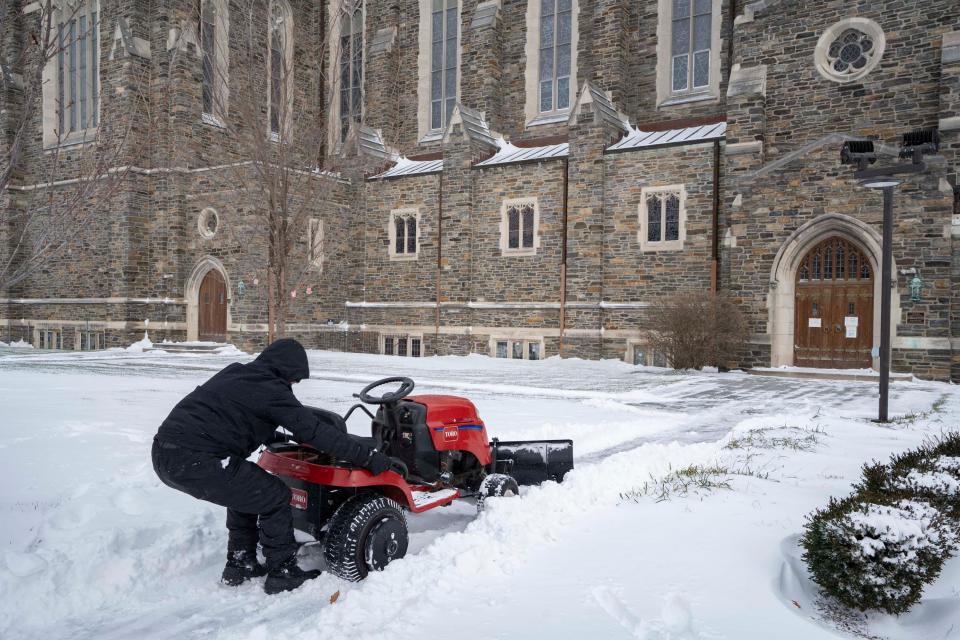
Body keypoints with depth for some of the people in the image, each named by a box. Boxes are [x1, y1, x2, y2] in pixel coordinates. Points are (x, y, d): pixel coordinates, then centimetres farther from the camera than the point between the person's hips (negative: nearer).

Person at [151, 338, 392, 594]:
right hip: (197, 461, -9)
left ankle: (239, 565, 32)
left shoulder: (235, 372, 19)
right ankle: (283, 573, 14)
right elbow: (316, 431, -10)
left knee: (245, 489, 27)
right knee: (275, 497, 3)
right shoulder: (271, 389, -7)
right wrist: (369, 457, -6)